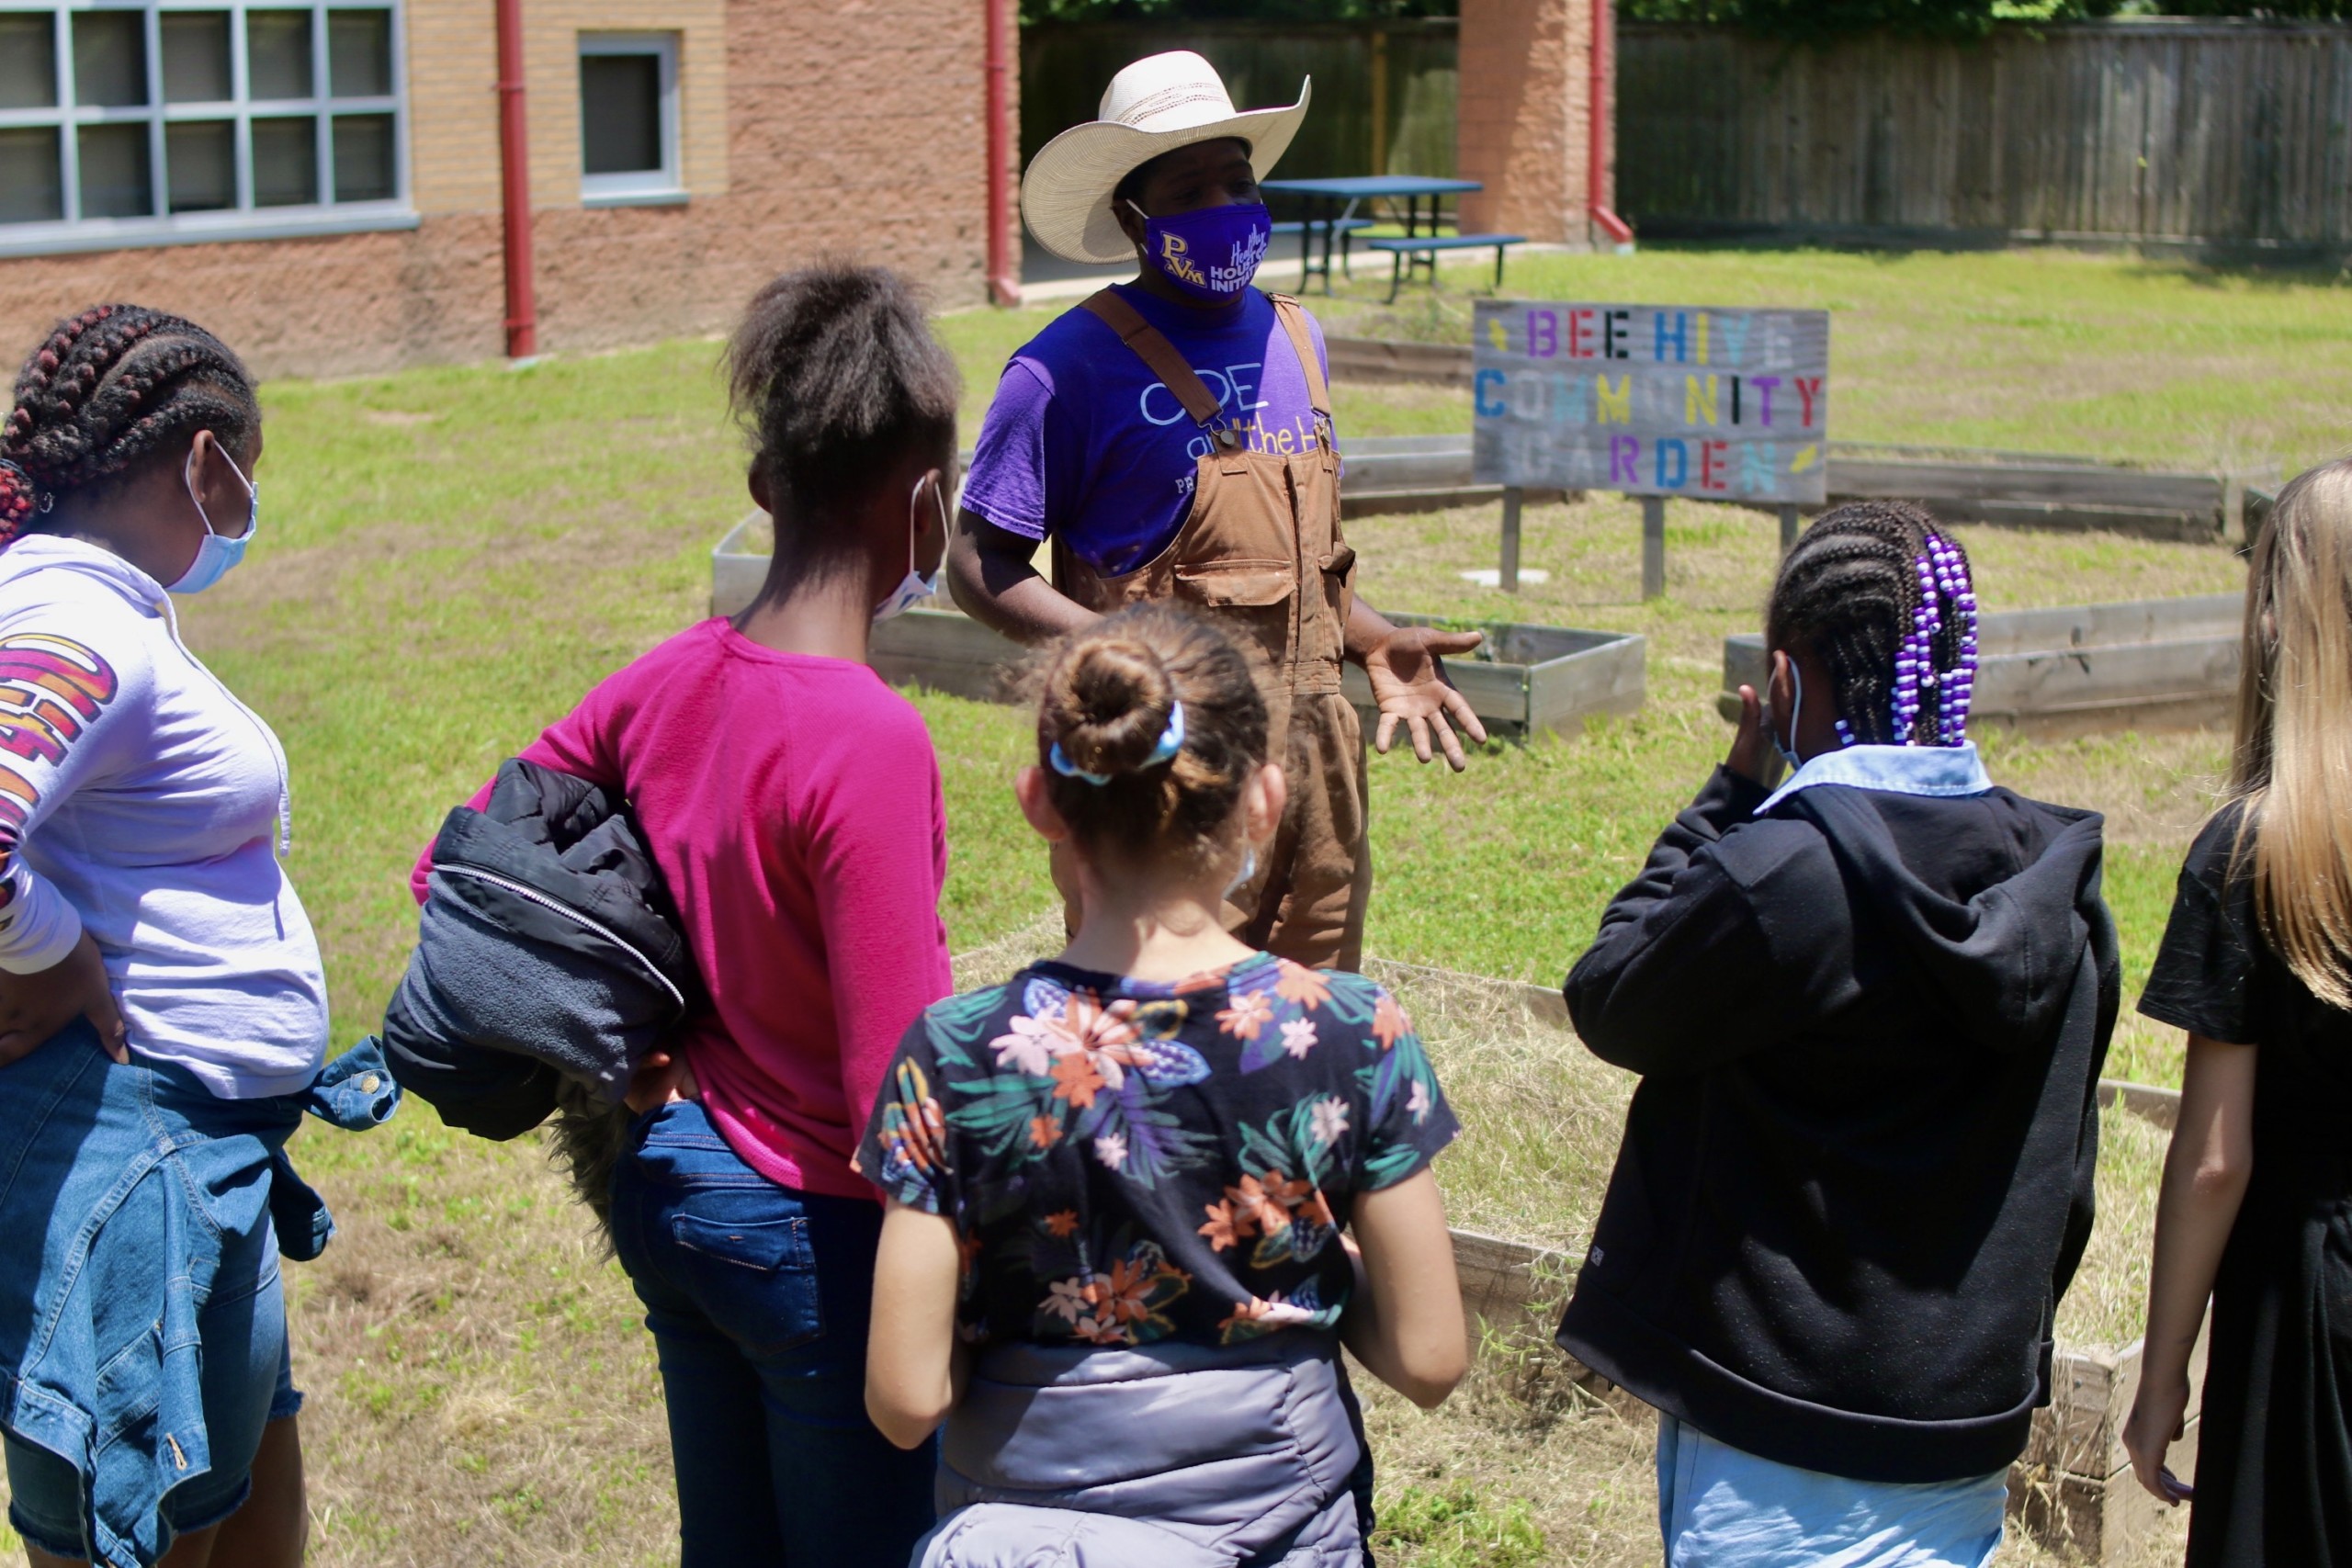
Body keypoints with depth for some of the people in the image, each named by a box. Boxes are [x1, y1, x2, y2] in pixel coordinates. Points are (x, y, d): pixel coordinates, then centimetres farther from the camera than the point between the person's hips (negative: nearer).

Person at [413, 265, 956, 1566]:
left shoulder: (666, 686, -3)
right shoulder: (873, 744, -25)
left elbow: (453, 871, 8)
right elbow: (900, 1100, -25)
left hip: (666, 1186, 7)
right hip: (819, 1230, -7)